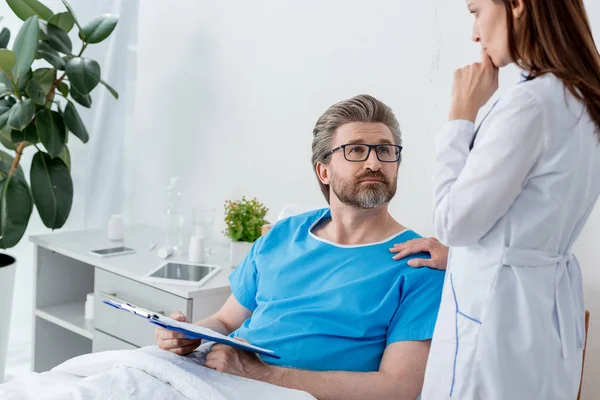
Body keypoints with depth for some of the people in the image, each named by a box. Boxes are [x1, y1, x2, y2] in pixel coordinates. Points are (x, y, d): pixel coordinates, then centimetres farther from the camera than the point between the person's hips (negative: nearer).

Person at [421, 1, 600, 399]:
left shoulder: (531, 103, -21)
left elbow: (453, 222, -15)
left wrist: (463, 112, -9)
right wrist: (454, 251, 19)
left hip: (497, 305, -9)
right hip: (549, 303, 9)